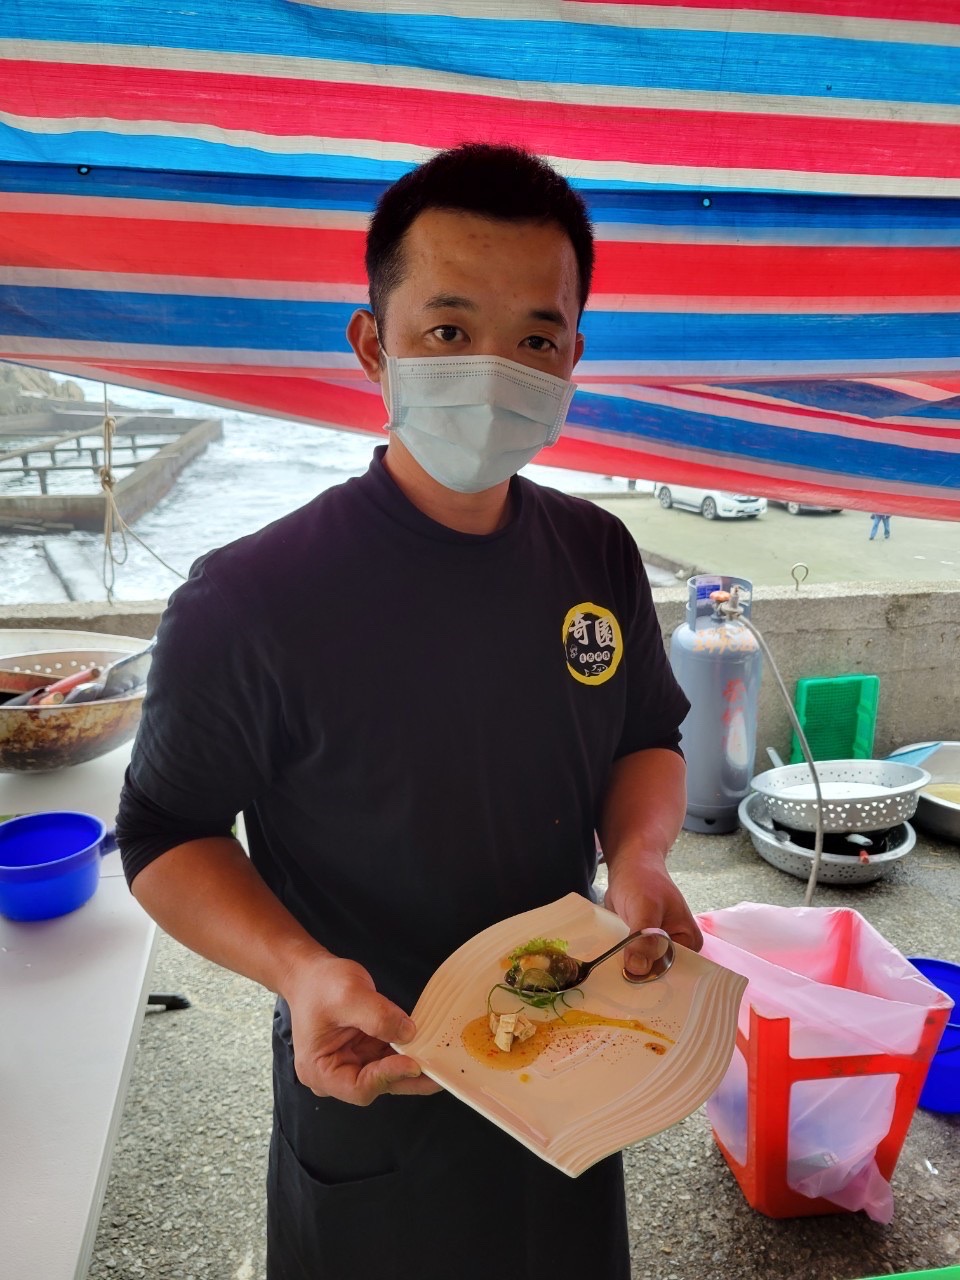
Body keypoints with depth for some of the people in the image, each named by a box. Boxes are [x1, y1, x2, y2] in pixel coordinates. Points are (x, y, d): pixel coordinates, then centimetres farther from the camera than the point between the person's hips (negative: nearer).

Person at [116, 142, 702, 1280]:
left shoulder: (598, 555, -10)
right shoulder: (245, 604, -25)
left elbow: (647, 736, 4)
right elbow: (166, 832, -14)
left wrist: (640, 853, -17)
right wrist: (299, 969, -31)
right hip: (370, 1084, -4)